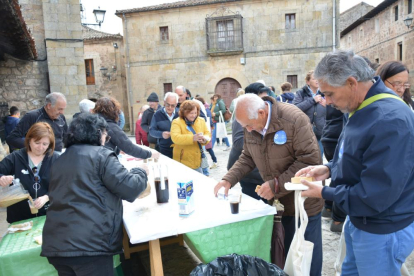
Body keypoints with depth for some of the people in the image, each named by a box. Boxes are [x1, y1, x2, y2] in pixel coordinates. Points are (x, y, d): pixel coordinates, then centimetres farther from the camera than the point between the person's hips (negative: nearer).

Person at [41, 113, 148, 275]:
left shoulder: (60, 160, 17)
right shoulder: (101, 155, -5)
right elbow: (129, 189, -10)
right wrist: (140, 172, 10)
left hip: (55, 245, 8)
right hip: (89, 244, -7)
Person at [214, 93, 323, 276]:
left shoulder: (294, 119, -24)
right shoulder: (251, 126, -4)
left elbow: (310, 160, -25)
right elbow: (247, 157, 6)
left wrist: (277, 185, -26)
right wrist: (229, 179, -8)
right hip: (277, 201, 5)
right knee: (285, 249, 19)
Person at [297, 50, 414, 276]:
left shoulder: (390, 121, -30)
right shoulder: (363, 109, 2)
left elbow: (374, 197, -30)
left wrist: (324, 193, -18)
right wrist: (329, 169, -2)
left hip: (382, 232, -9)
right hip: (359, 220, 9)